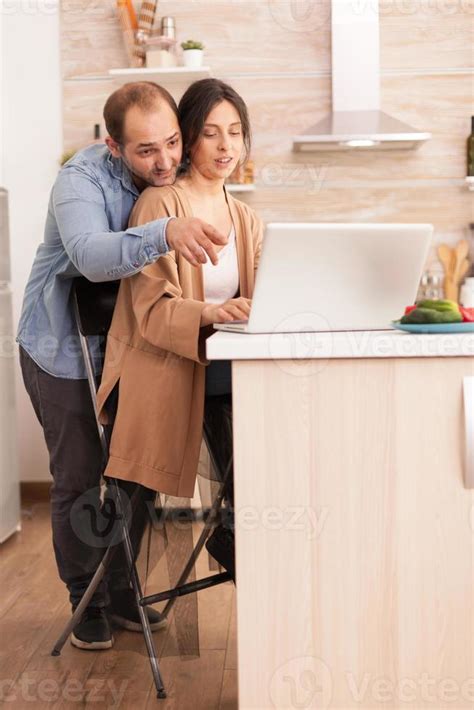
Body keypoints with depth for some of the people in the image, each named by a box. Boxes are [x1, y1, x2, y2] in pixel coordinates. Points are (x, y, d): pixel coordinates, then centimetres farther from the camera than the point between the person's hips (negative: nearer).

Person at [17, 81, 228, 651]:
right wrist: (164, 233, -61)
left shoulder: (178, 179, -8)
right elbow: (92, 256, -45)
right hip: (65, 349, -5)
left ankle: (120, 591, 29)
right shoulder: (82, 180, -25)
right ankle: (86, 602, 22)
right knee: (79, 482, 4)